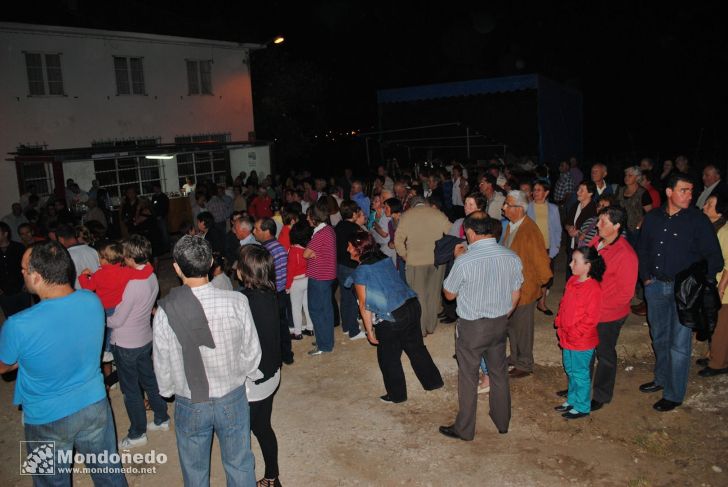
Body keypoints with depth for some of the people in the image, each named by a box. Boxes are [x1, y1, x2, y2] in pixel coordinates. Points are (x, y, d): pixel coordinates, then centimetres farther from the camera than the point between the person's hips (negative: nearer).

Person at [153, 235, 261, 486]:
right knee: (240, 466, 20)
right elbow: (251, 352, -8)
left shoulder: (165, 312, -20)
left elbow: (163, 364, -7)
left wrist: (167, 390, 15)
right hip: (232, 399, 0)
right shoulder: (237, 302, -20)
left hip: (190, 405, 0)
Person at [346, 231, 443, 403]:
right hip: (412, 306, 7)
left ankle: (396, 395, 29)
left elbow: (365, 306, -9)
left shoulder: (360, 272, -11)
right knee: (416, 347, 24)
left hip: (390, 318, -6)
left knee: (388, 357, 14)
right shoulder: (386, 260, 8)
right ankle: (433, 381, 37)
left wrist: (369, 331, 0)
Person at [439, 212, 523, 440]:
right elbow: (515, 295, 4)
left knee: (468, 378, 11)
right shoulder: (512, 257, -8)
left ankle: (464, 429, 25)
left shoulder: (465, 261, -24)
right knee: (499, 373, 21)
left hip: (472, 327, -5)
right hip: (500, 324, 5)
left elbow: (449, 294, -9)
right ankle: (502, 422, 39)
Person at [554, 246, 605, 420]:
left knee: (580, 373, 7)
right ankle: (572, 400, 39)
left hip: (582, 341, -8)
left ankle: (582, 407, 24)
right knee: (570, 370, 22)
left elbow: (591, 318, -22)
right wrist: (559, 323, 7)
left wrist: (573, 334, -19)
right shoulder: (572, 281, 3)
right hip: (567, 339, 8)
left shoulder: (593, 288, -22)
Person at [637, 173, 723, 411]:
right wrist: (646, 277, 8)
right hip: (656, 285, 5)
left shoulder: (698, 220, -10)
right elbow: (643, 249, 16)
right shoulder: (653, 218, 3)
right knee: (659, 338, 19)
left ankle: (674, 394, 13)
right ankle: (661, 379, 38)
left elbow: (715, 259, -7)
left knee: (679, 344, 0)